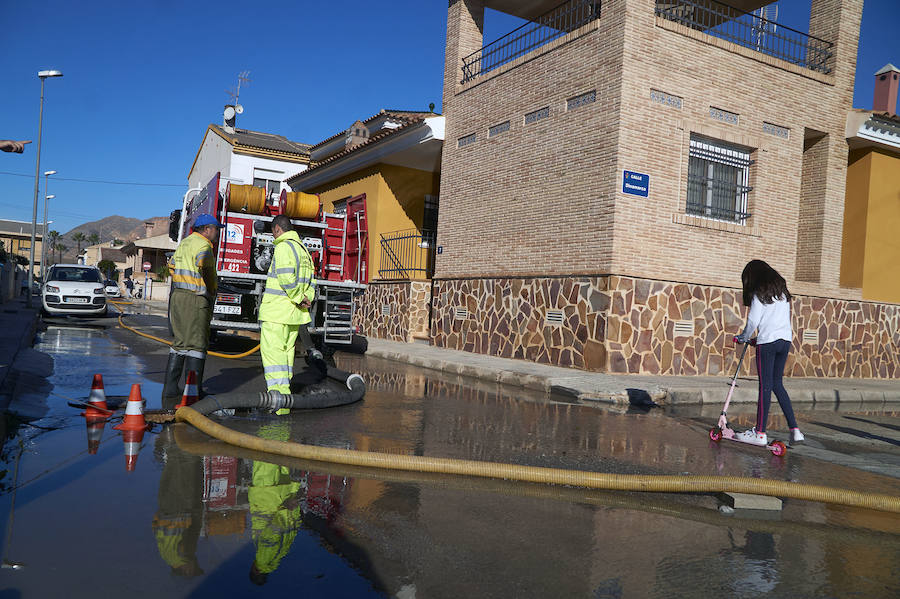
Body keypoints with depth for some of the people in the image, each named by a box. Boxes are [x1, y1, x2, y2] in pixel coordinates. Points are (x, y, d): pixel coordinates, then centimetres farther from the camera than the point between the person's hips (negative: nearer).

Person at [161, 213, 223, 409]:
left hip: (178, 297, 9)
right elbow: (204, 269, -27)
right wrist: (208, 292, -14)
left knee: (179, 343, 13)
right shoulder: (203, 246, -11)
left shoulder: (184, 243, 18)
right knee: (196, 345, -5)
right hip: (196, 299, -9)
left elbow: (173, 266, 25)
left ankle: (170, 389, 15)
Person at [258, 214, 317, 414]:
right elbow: (310, 282, 19)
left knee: (272, 352, -8)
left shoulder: (284, 247, -10)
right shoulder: (303, 250, 19)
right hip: (295, 314, 9)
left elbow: (286, 278, -22)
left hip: (277, 311, -9)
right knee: (286, 352, 13)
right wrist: (306, 299, 6)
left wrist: (299, 299, -12)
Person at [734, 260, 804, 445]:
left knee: (765, 386, -4)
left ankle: (760, 433, 0)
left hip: (767, 341, -7)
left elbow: (753, 320, -8)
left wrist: (744, 337, 9)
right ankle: (794, 430, 9)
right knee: (777, 384, 13)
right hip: (785, 340, 7)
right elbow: (786, 317, 17)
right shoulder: (782, 289, 17)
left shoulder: (759, 292, -5)